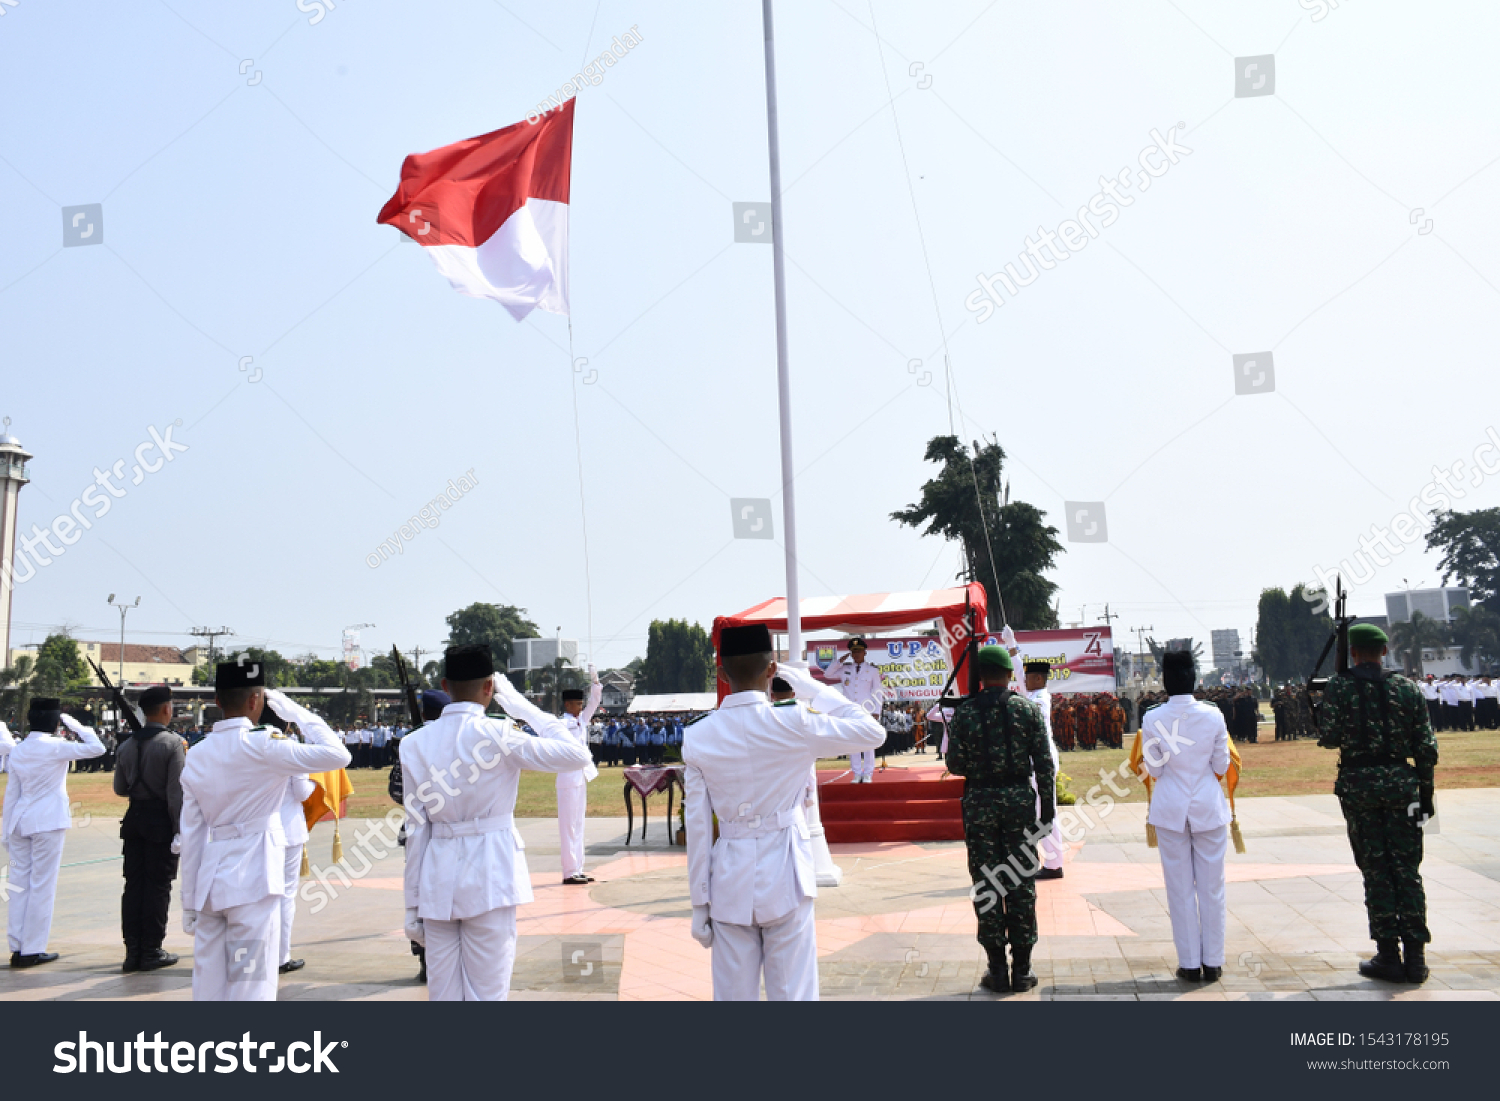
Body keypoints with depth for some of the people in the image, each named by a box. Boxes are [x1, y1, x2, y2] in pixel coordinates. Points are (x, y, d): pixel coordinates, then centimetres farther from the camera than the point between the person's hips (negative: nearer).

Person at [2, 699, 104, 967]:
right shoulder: (55, 747, -12)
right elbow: (97, 748, -11)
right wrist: (74, 724, -3)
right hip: (47, 823, -6)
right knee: (42, 885, 1)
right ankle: (32, 950, 4)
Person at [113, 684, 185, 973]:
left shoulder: (127, 745, 6)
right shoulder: (173, 743, -12)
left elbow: (119, 789, 11)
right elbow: (176, 791, -16)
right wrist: (180, 830, -13)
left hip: (134, 818, 5)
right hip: (161, 821, -5)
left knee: (133, 884, 9)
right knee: (158, 885, 2)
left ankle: (133, 951, 13)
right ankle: (151, 951, 7)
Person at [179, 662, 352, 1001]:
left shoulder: (196, 755, 7)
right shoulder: (262, 746, -12)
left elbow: (191, 834, 10)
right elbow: (338, 755, -15)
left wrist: (190, 901, 16)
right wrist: (292, 710, -5)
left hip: (210, 881, 7)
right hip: (252, 880, -6)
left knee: (209, 984, 13)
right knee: (250, 985, 0)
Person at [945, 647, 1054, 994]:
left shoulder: (965, 711, -3)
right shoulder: (1028, 709, -1)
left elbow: (955, 764, -3)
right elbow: (1044, 763, -2)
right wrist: (1047, 809, 4)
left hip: (979, 801, -1)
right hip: (1020, 797, 1)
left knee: (986, 885, 6)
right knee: (1022, 882, 8)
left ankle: (997, 969, 9)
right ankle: (1022, 970, 12)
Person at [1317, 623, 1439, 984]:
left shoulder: (1340, 687, -5)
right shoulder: (1407, 688, 4)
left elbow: (1329, 738, -10)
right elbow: (1426, 747, 3)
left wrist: (1326, 731, 13)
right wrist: (1426, 793, 10)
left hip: (1359, 784, -2)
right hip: (1401, 782, 2)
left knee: (1376, 870, 3)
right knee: (1407, 869, 8)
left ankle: (1389, 956, 6)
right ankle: (1415, 955, 10)